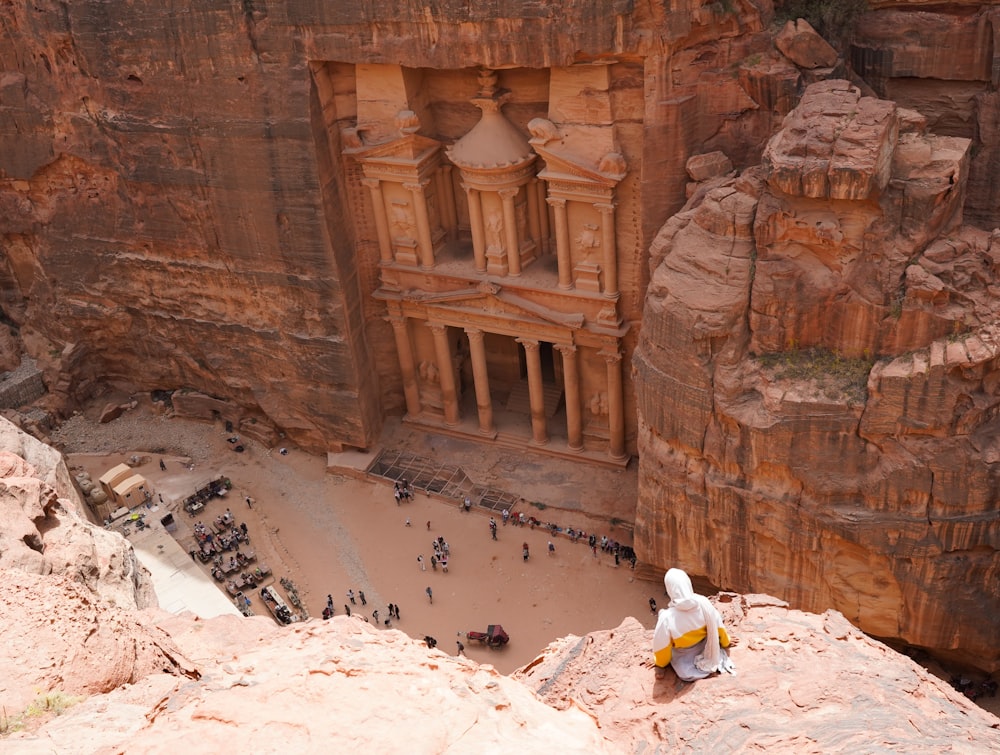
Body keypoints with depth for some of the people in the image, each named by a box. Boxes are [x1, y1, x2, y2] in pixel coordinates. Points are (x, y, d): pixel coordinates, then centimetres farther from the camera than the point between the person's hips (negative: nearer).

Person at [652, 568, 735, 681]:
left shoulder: (667, 617, -34)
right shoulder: (703, 602, -25)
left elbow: (661, 645, -21)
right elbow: (717, 626, -8)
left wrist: (660, 665, 1)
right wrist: (726, 642, 13)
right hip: (705, 651, 4)